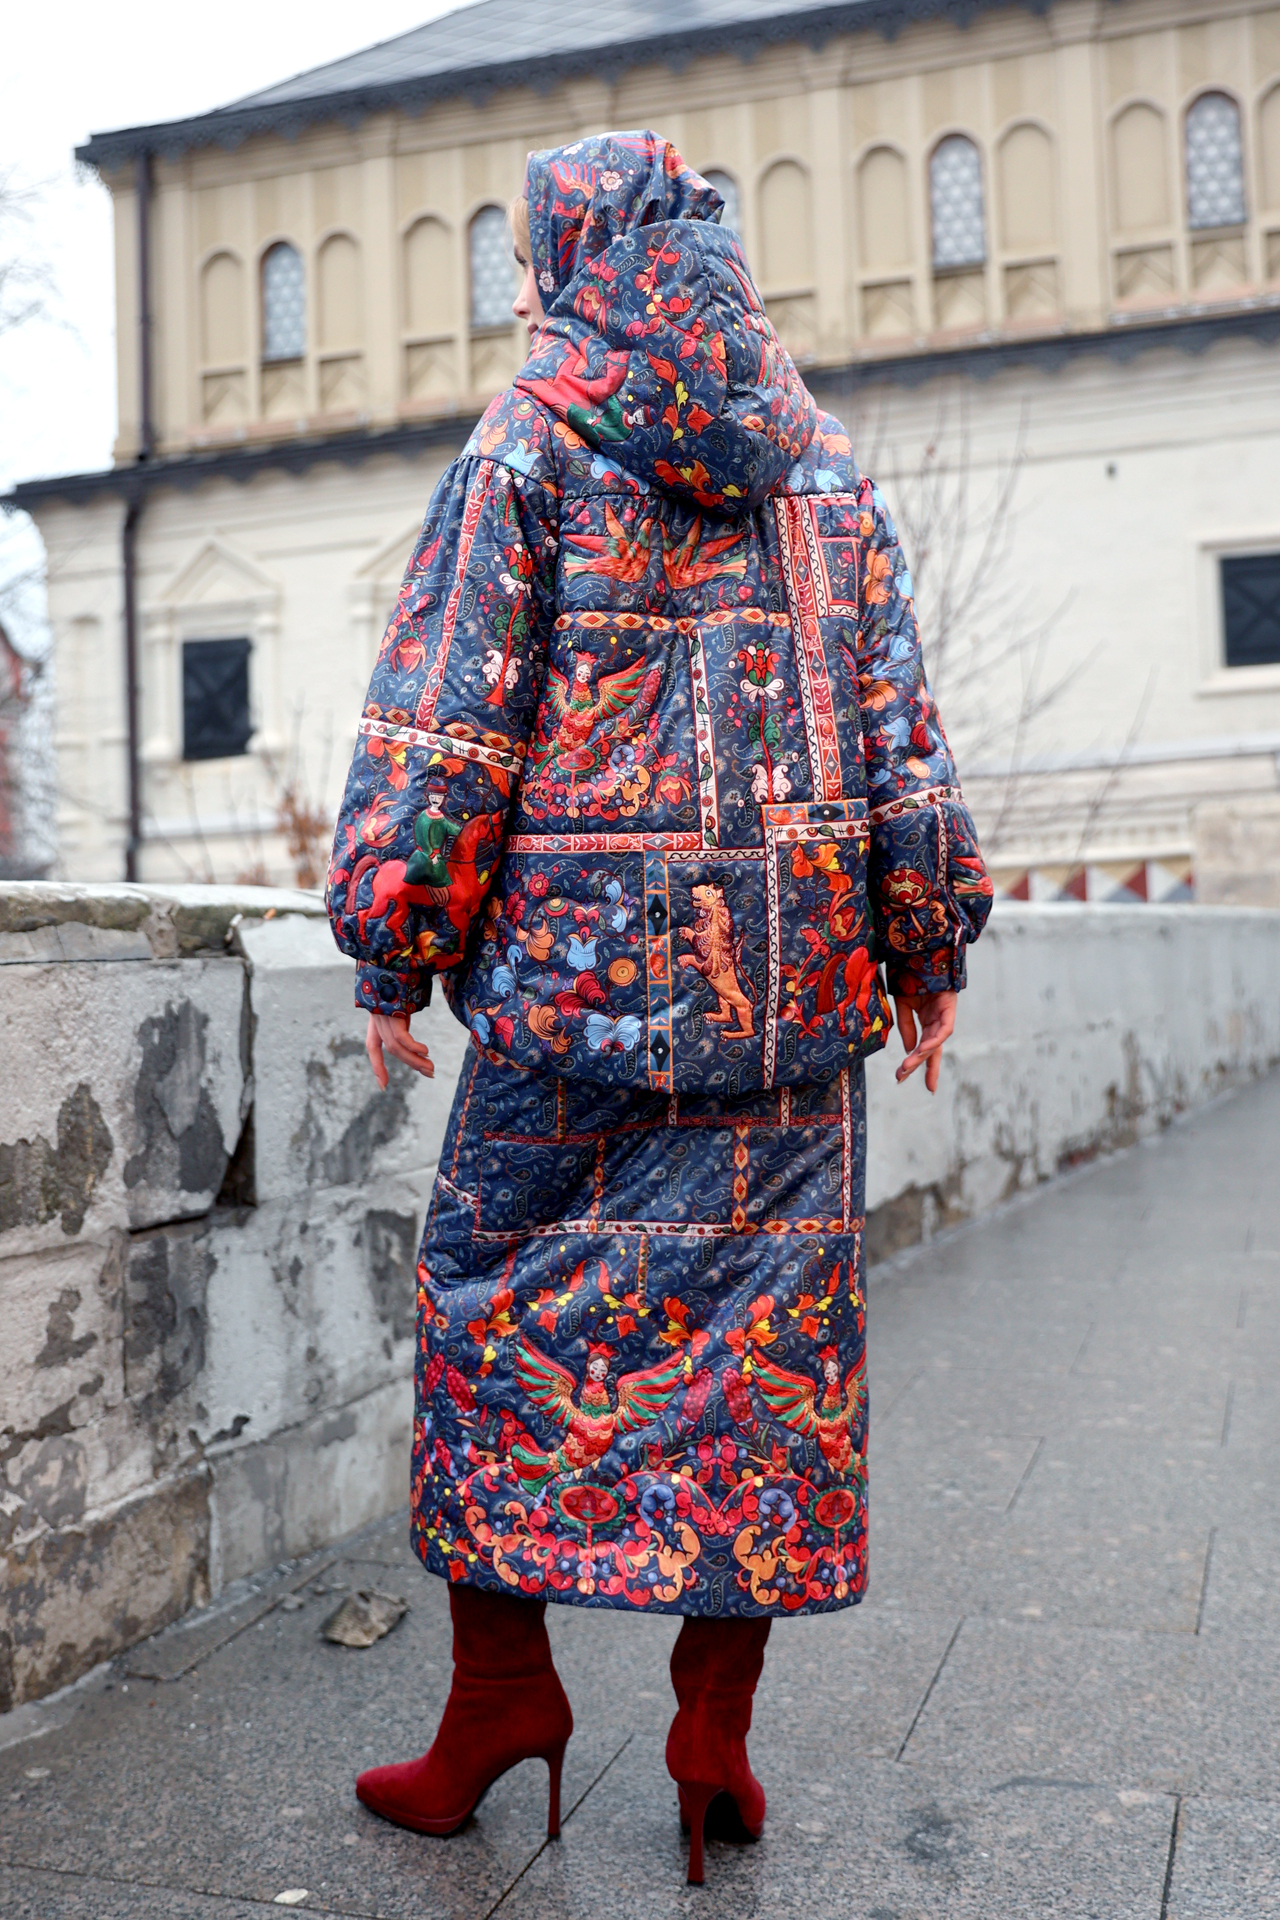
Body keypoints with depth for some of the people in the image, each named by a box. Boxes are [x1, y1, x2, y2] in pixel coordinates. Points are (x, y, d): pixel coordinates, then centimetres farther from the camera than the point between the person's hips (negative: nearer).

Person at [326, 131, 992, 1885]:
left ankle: (502, 1676, 16)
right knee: (766, 1311, 7)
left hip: (576, 952, -3)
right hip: (794, 972, 4)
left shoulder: (527, 440, 2)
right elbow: (897, 720, 10)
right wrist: (925, 953, 14)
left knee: (502, 1298, 10)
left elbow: (448, 708, -4)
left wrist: (394, 945, 1)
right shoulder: (818, 458, 13)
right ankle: (717, 1729, 14)